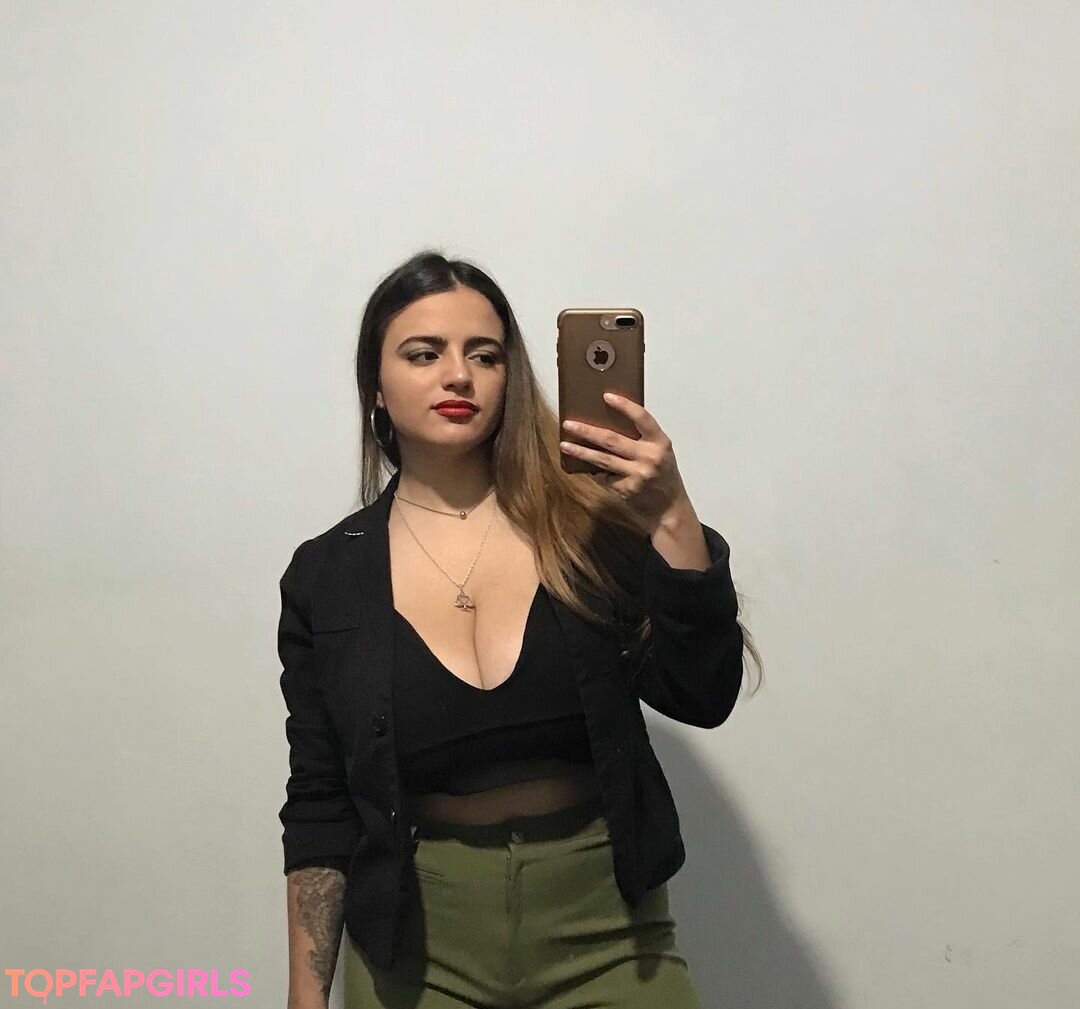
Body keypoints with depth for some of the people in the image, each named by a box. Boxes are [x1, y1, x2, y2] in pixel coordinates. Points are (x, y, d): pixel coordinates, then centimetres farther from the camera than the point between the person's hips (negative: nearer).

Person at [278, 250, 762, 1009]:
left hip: (604, 931, 0)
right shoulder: (326, 576, -3)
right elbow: (319, 808, 1)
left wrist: (673, 520, -25)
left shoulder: (589, 518, -5)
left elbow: (702, 698, -12)